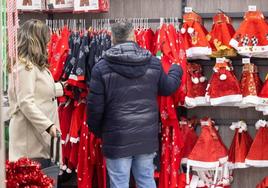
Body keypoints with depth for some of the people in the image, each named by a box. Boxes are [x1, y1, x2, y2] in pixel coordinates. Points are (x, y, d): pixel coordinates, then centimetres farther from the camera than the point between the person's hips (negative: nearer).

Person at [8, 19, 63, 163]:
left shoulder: (36, 65, 15)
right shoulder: (25, 67, -15)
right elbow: (26, 103, -22)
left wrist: (60, 87, 40)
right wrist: (48, 125, -26)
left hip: (41, 131, 10)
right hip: (30, 135, -10)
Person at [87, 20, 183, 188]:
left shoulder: (101, 68, -11)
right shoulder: (153, 63, 0)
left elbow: (95, 107, -9)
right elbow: (168, 88, 16)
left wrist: (97, 131, 10)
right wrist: (177, 70, 38)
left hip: (117, 139, -3)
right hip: (147, 136, 4)